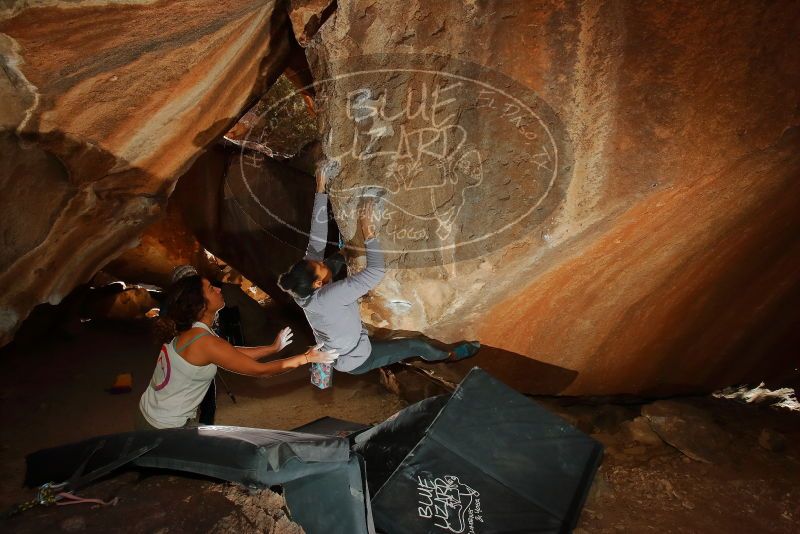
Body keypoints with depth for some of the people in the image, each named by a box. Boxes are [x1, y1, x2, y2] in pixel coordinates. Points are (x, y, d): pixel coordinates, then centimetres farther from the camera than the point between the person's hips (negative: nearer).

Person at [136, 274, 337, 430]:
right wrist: (307, 357, -17)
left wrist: (274, 347, 8)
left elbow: (234, 353, 5)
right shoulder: (203, 341, -28)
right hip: (165, 428, -8)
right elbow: (260, 370, -23)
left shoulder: (189, 330, -1)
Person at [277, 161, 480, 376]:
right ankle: (450, 355, 38)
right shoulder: (327, 297, -43)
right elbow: (376, 271, -44)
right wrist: (368, 231, -42)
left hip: (335, 355, 7)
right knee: (417, 345, 9)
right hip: (356, 361, -6)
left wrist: (321, 188, -20)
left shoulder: (303, 291, -21)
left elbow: (317, 238, -19)